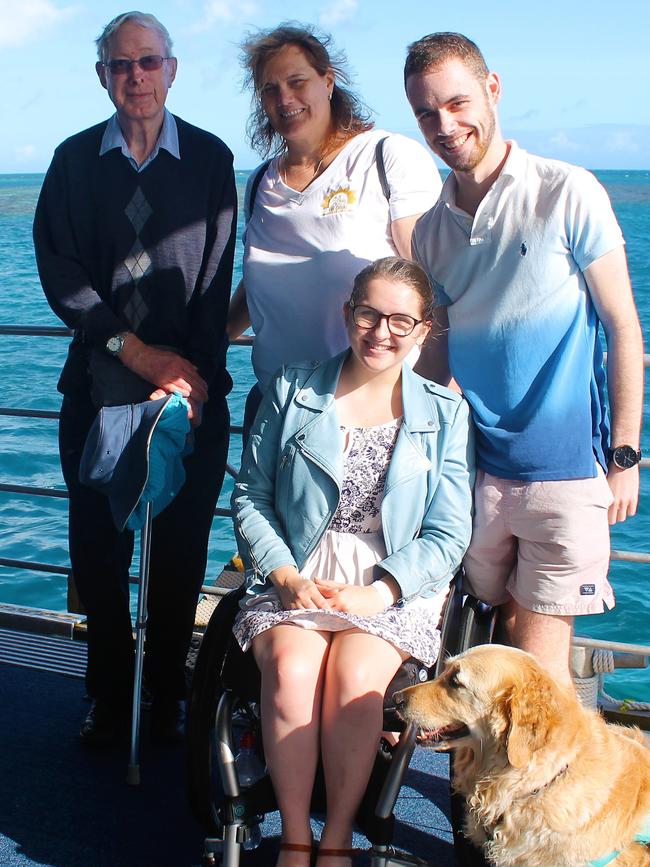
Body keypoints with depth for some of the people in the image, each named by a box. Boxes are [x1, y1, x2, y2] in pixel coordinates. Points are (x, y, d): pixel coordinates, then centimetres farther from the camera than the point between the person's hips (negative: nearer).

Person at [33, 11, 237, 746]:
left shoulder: (209, 157, 5)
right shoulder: (75, 161, 8)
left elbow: (216, 280, 1)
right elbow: (59, 272, 0)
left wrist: (191, 371, -10)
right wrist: (137, 350, -10)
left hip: (192, 386, -1)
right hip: (99, 388, 1)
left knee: (180, 553, 4)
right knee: (98, 549, 5)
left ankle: (166, 697, 20)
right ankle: (109, 695, 22)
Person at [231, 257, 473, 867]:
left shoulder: (445, 415, 5)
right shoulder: (292, 392, 6)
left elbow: (447, 534, 1)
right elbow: (250, 498, 6)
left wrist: (377, 591, -12)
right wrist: (284, 575, -9)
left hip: (397, 586, 0)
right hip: (294, 577, 1)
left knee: (355, 678, -29)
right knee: (292, 672, -28)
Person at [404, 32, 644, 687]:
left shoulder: (568, 195, -8)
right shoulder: (431, 226, 7)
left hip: (565, 467, -4)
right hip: (477, 467, 5)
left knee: (539, 662, -1)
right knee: (501, 642, 14)